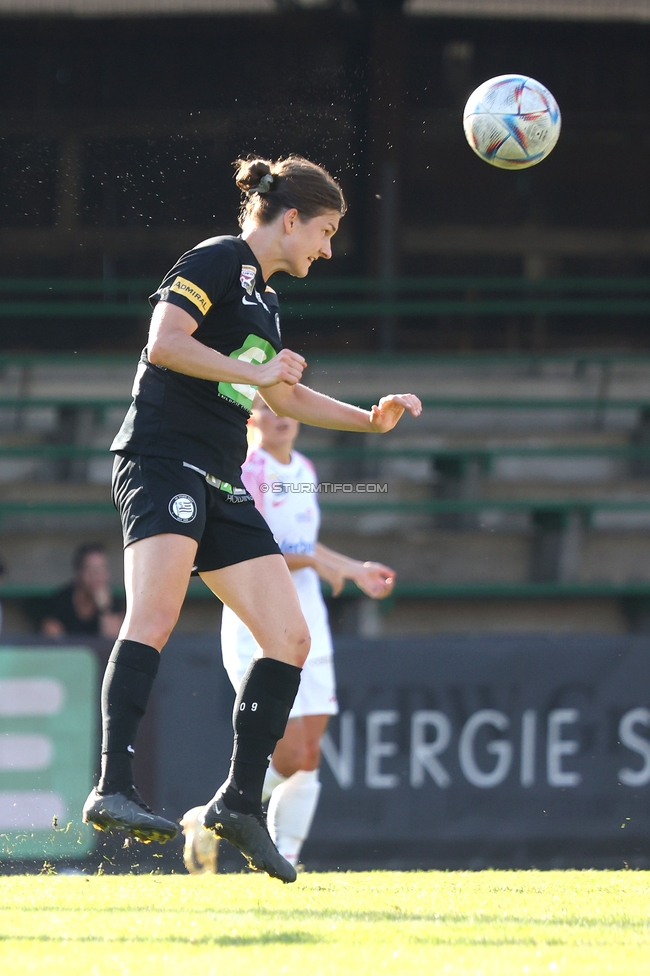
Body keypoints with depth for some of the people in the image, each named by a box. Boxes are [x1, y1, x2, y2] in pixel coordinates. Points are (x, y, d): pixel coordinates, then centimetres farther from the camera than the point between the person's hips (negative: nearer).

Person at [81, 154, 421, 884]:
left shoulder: (263, 300, 25)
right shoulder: (215, 263, -3)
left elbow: (284, 396, 39)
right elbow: (164, 342, -18)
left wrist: (371, 419, 33)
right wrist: (255, 371, -15)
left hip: (220, 488, 10)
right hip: (163, 460, -10)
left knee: (290, 639, 4)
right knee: (155, 614, -28)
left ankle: (240, 801, 9)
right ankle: (113, 789, -39)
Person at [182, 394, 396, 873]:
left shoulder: (303, 471, 14)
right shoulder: (246, 474, -12)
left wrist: (356, 570, 25)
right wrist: (312, 561, -27)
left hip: (307, 628, 8)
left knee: (309, 757, 2)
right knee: (288, 757, -12)